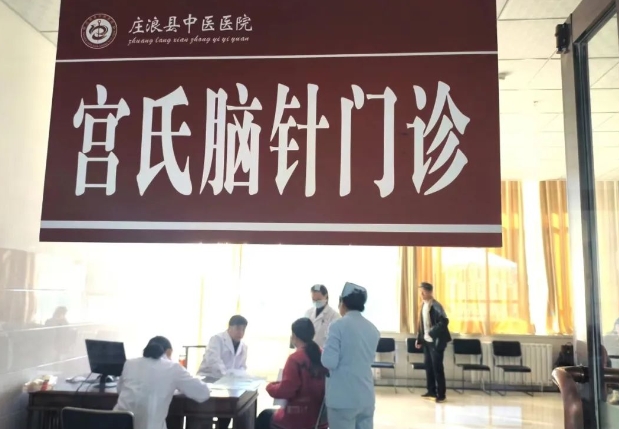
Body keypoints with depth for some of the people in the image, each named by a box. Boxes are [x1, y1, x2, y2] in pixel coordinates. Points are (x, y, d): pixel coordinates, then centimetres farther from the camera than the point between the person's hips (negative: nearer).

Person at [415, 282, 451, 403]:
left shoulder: (436, 306, -16)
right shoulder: (423, 305, 9)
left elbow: (444, 321, -27)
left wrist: (432, 332, -28)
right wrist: (419, 339, 14)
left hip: (436, 341, -8)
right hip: (426, 341, 8)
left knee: (437, 367, -2)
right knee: (428, 366, 13)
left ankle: (441, 394, 7)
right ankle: (431, 391, 23)